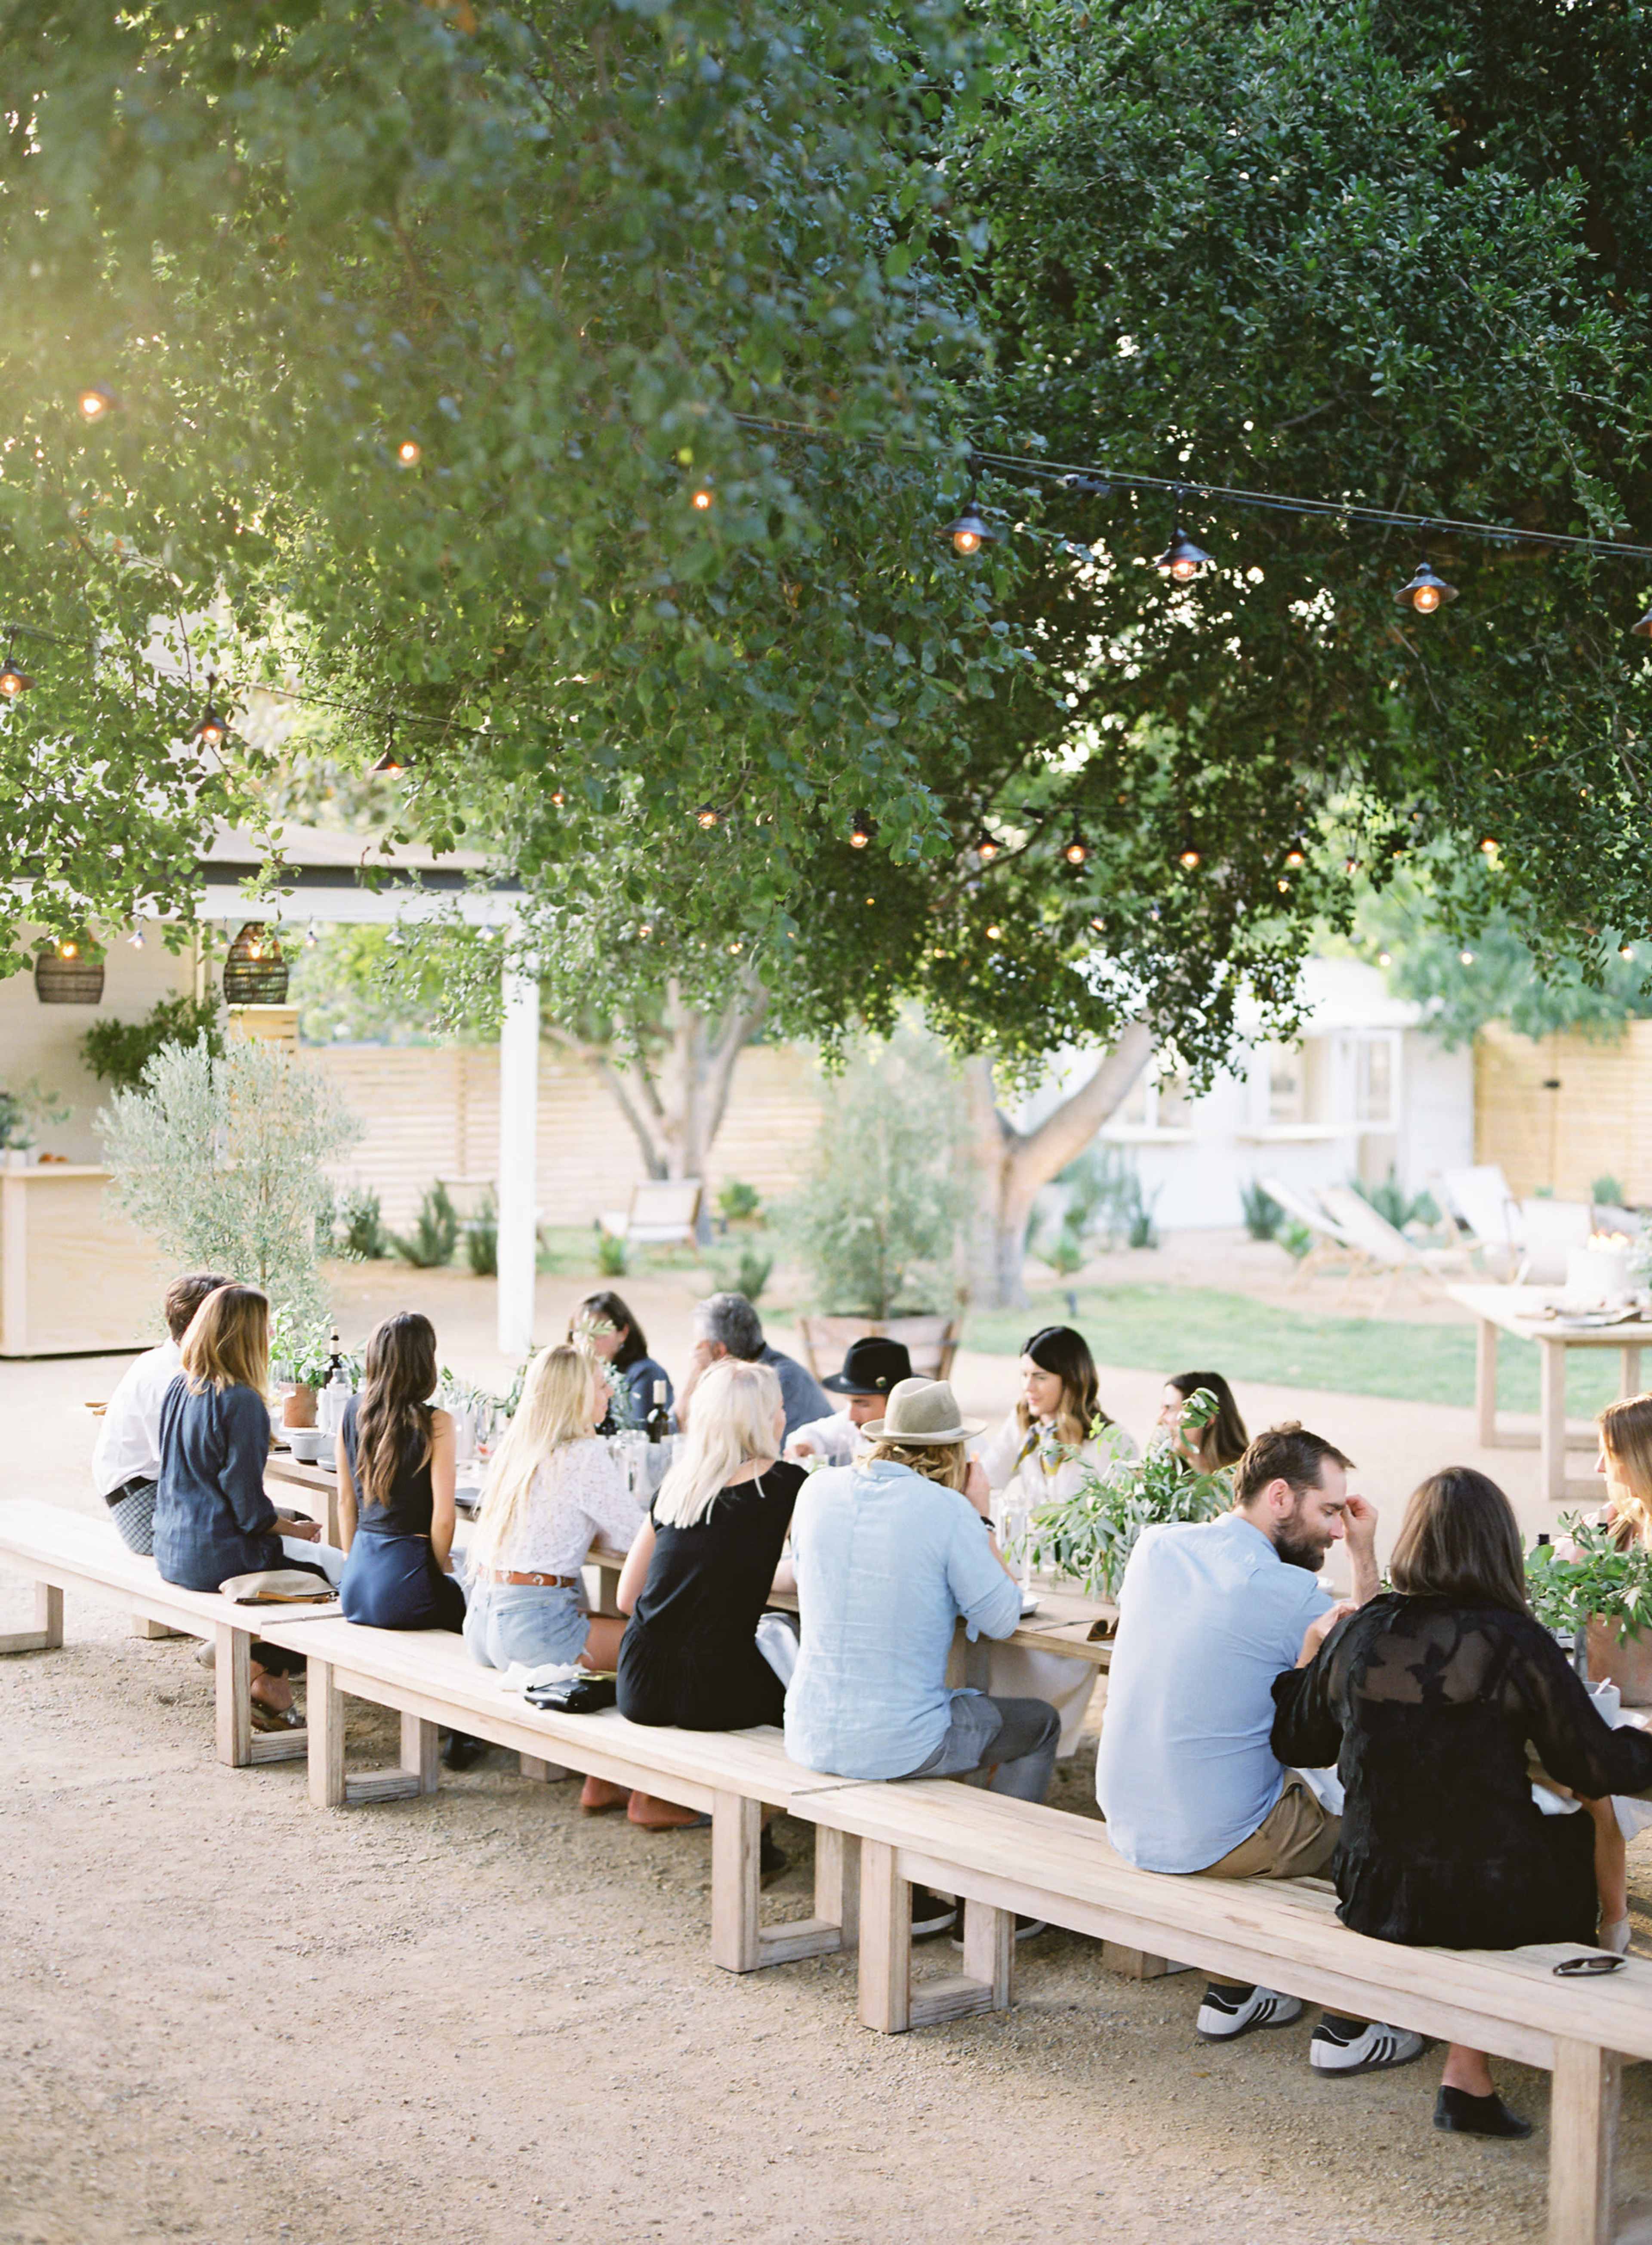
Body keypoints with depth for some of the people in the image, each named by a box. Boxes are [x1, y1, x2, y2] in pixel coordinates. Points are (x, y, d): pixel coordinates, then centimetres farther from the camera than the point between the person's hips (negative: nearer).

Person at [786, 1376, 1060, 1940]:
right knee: (1038, 1724, 20)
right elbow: (1001, 1618, -6)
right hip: (895, 1744, -6)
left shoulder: (819, 1489, 0)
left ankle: (902, 1895, 36)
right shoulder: (949, 1511, -15)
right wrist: (982, 1518, 3)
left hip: (810, 1738, 6)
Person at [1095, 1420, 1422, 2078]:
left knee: (1304, 1794, 33)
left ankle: (1230, 1995, 36)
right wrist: (1364, 1556, 0)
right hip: (1217, 1840, -7)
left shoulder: (1155, 1546, 3)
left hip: (1127, 1826, 7)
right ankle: (1347, 2029, 19)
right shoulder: (1285, 1590, -19)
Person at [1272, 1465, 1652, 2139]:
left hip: (1373, 1898, 4)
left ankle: (1470, 2080, 24)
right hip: (1484, 1903, -4)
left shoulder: (1358, 1634, -3)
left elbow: (1296, 1742, 12)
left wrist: (1310, 1651, 29)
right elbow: (1597, 1769, -7)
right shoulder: (1515, 1644, -14)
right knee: (1587, 1841, 24)